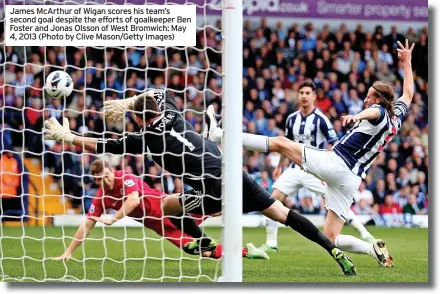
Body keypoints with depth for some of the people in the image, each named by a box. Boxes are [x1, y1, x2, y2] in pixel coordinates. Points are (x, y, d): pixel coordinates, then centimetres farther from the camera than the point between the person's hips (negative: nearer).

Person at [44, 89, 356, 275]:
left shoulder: (146, 138, -2)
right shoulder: (173, 115, 13)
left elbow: (102, 146, 4)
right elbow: (160, 91, 36)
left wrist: (66, 135, 14)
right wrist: (127, 101, 31)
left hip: (215, 190, -6)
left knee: (168, 206, 15)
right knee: (282, 213, 7)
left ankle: (207, 247, 9)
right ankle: (335, 251, 0)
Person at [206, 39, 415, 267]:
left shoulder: (379, 112, -3)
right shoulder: (396, 118, 19)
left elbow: (372, 111, -31)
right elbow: (408, 94, 38)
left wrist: (357, 116, -53)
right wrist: (407, 62, 45)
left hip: (334, 163, -7)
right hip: (352, 179, 7)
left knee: (280, 143, 0)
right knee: (331, 238, 9)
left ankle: (218, 134, -4)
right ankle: (374, 250, -10)